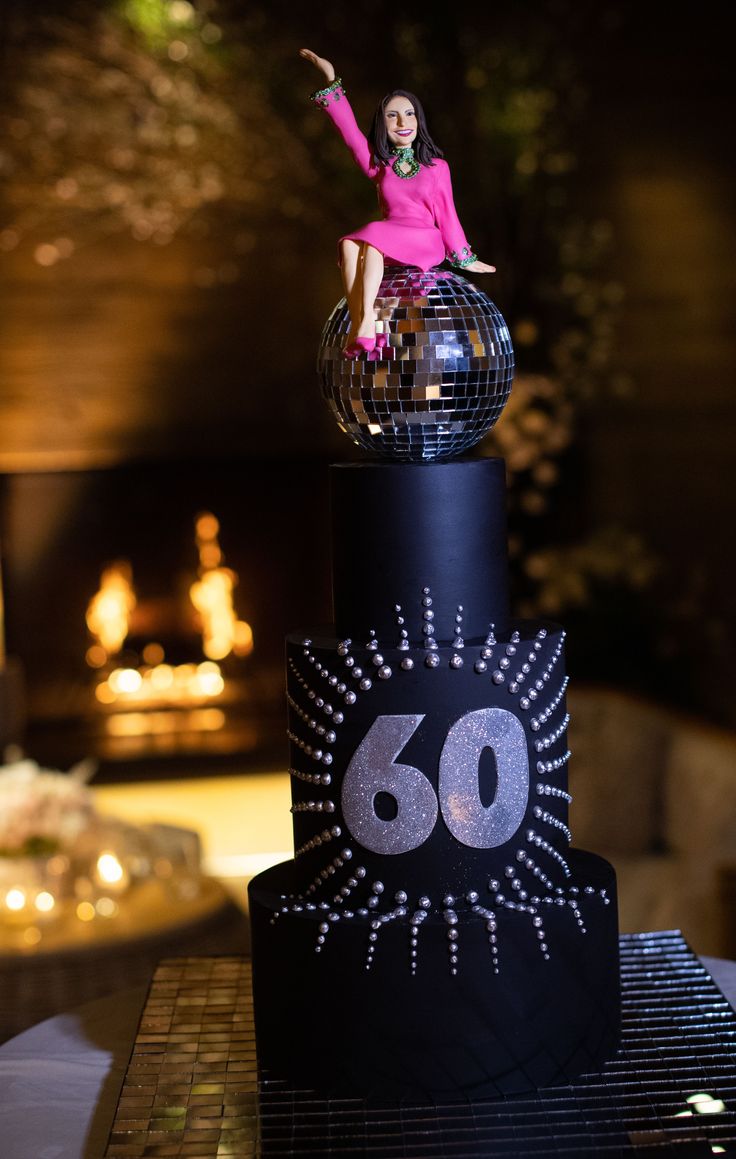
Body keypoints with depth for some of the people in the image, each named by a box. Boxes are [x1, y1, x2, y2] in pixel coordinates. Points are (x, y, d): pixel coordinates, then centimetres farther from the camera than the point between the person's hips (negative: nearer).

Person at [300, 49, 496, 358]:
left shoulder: (437, 167, 8)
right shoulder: (378, 164, 13)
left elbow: (446, 215, 11)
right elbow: (349, 129, 6)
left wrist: (464, 259, 13)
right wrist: (331, 80, 3)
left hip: (426, 244, -3)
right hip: (388, 248, 3)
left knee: (371, 237, -32)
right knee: (349, 244, -30)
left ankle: (365, 319, -42)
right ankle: (359, 323, -43)